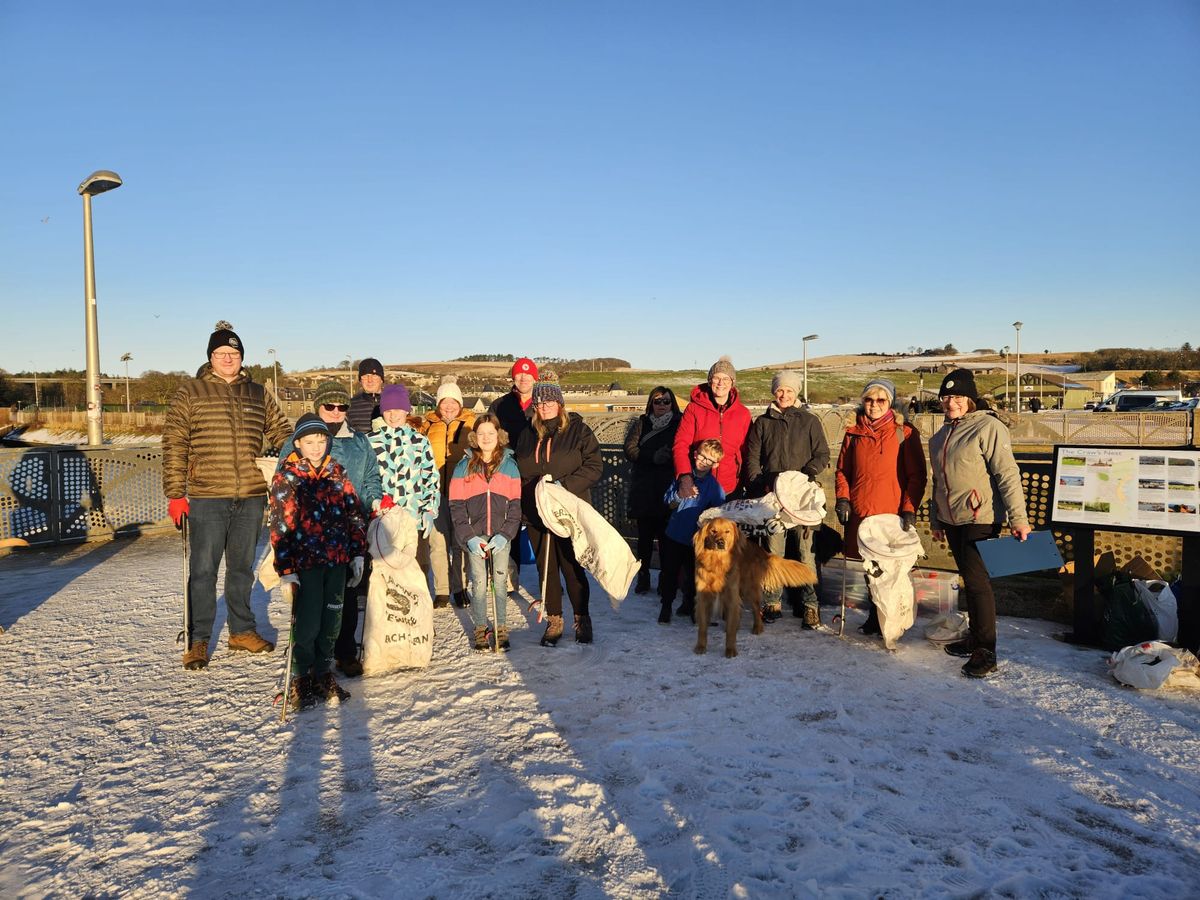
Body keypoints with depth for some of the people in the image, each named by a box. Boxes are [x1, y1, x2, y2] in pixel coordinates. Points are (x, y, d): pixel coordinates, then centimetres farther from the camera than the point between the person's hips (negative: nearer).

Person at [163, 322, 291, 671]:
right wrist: (175, 495, -8)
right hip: (206, 498, -3)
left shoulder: (259, 395, 11)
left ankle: (242, 631, 28)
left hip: (251, 498, 4)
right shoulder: (189, 393, 1)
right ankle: (198, 641, 12)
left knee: (243, 568, 15)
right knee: (203, 571, 0)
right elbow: (174, 446, -3)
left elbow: (282, 434, 20)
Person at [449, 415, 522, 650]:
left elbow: (515, 504, 3)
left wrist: (505, 534, -9)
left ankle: (501, 629, 15)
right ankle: (480, 629, 16)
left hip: (501, 536, 0)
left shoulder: (509, 465, 4)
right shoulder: (464, 467, 2)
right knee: (479, 583, 2)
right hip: (474, 536, 0)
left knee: (500, 582, 3)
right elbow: (456, 505, 0)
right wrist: (469, 537, -9)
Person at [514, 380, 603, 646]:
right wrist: (527, 498, 5)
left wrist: (564, 485, -17)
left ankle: (582, 619, 17)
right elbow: (519, 473, 19)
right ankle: (554, 621, 20)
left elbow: (594, 466, -7)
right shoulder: (527, 435, 12)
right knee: (546, 569, 8)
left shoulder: (578, 430, -1)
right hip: (536, 512, 4)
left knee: (573, 568, 0)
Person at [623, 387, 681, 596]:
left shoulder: (680, 424, 6)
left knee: (666, 535, 0)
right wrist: (653, 457, -14)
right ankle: (643, 578, 15)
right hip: (643, 490, 2)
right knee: (645, 535, 5)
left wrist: (669, 456, -21)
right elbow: (629, 449, -1)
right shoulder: (642, 423, 12)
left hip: (668, 490, -2)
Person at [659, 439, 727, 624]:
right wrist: (679, 495, -15)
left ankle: (689, 605, 35)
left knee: (693, 574, 13)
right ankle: (666, 606, 22)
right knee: (670, 572, 6)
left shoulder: (714, 486, -8)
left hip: (697, 539, -1)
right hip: (674, 534, 1)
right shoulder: (683, 475, -1)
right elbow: (668, 503, 2)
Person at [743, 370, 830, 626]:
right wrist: (758, 485, -1)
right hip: (771, 496, 1)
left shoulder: (809, 421, 10)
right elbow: (752, 458, 12)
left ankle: (810, 604, -1)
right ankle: (773, 602, 8)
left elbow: (822, 455, 6)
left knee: (805, 550, -6)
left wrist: (804, 476, -10)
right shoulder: (762, 423, 14)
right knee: (773, 551, 0)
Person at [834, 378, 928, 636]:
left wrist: (909, 509, -10)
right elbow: (842, 471, 14)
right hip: (859, 513, 3)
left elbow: (917, 476, -2)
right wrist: (842, 498, 0)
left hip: (892, 515, -3)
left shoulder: (905, 433, -1)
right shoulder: (853, 433, 10)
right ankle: (874, 616, 26)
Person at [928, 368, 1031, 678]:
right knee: (969, 580, 15)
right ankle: (975, 637, 27)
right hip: (951, 521, 7)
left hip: (980, 519, -7)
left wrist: (1018, 518, -18)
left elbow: (1008, 475, -15)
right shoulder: (940, 435, 13)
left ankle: (985, 652, 0)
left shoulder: (988, 427, -11)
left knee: (977, 581, -8)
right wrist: (935, 519, 23)